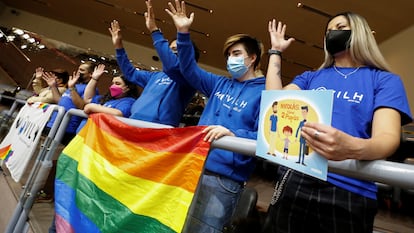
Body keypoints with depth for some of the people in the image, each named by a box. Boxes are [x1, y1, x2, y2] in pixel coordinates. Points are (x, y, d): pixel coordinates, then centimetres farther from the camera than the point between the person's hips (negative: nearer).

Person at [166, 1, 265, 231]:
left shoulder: (264, 92, -4)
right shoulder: (220, 84, 16)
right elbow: (190, 70, 15)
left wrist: (233, 135, -31)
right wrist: (183, 33, 5)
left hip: (225, 178, -6)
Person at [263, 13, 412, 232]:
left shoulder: (385, 80, 4)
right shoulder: (310, 77, 14)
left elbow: (389, 137, -10)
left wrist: (352, 148, -34)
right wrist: (276, 52, 6)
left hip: (349, 190, -2)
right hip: (295, 179, 3)